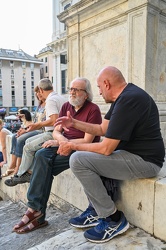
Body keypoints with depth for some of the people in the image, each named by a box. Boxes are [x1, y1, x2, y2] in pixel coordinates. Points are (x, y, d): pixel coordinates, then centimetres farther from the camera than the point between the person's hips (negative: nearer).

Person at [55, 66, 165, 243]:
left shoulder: (128, 100, -22)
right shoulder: (124, 96, 10)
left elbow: (105, 149, -22)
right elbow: (102, 129, 15)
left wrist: (73, 146, -9)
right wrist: (74, 123, 10)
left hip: (145, 160, -11)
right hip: (134, 153, 11)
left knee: (78, 160, -17)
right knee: (87, 156, 16)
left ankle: (113, 218, -2)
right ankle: (96, 211, 15)